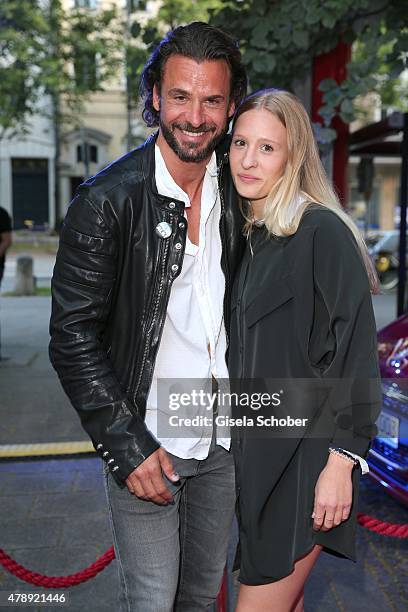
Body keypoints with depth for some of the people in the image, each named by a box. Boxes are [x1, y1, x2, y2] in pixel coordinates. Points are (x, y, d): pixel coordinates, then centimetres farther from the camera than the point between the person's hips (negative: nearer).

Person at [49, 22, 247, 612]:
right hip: (145, 441, -4)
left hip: (223, 437, 5)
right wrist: (127, 445, -16)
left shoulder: (237, 191, 1)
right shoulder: (107, 200, -15)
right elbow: (73, 337, -14)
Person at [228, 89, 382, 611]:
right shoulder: (247, 238, 9)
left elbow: (356, 352, -15)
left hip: (303, 452, -7)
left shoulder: (321, 231, -13)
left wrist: (341, 461, -17)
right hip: (254, 449, 7)